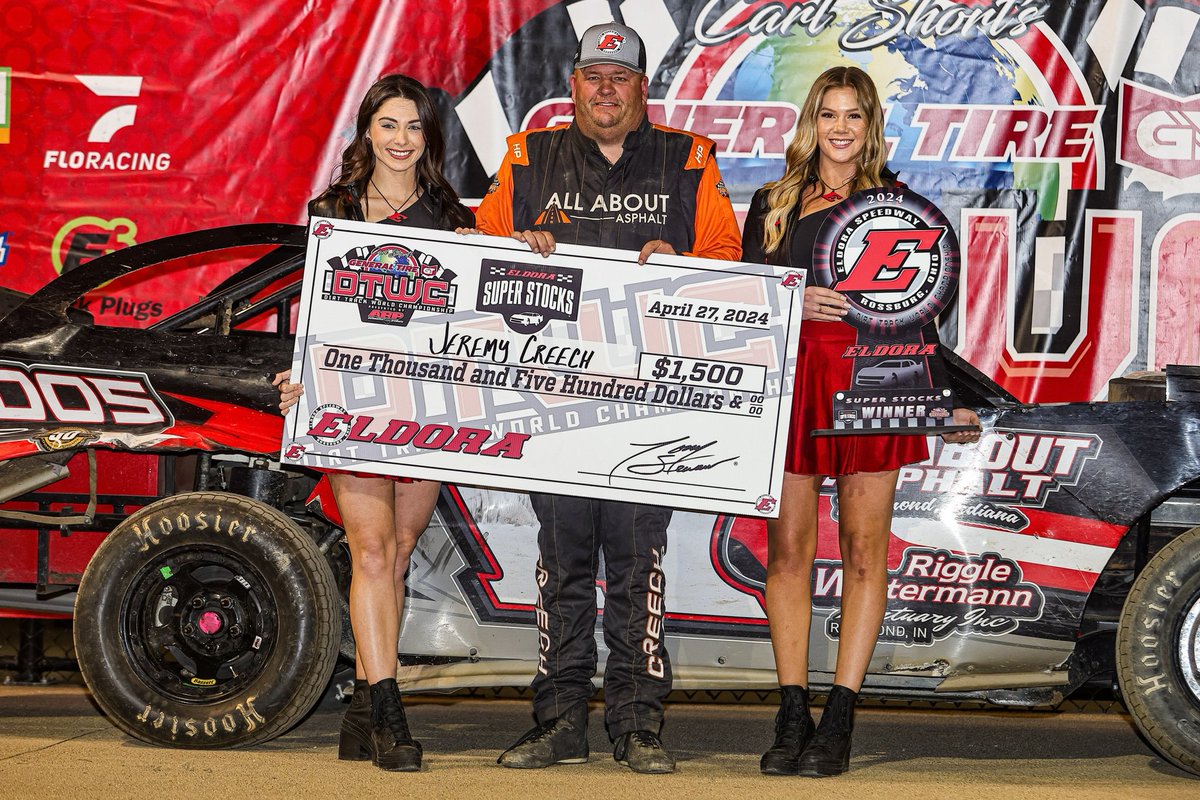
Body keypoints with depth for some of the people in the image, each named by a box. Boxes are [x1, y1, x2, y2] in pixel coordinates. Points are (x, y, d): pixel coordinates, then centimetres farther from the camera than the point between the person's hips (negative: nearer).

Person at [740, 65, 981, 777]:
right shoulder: (775, 205, 13)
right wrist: (794, 300, -9)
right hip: (791, 380, 1)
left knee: (864, 545, -2)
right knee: (788, 546, -1)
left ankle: (840, 719, 1)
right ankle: (793, 713, 5)